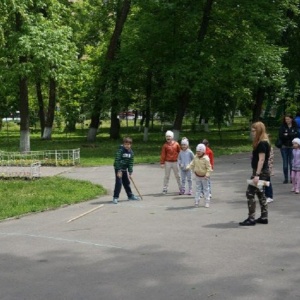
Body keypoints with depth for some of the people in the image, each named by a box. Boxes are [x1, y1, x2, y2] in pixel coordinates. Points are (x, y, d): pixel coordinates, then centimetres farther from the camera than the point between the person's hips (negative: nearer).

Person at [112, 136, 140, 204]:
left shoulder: (131, 152, -1)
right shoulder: (120, 150, -19)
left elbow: (131, 163, 2)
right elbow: (117, 160, -21)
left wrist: (130, 172, -3)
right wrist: (119, 171, -23)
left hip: (124, 169, 6)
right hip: (118, 168, -6)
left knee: (127, 182, 16)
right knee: (119, 183, -13)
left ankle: (130, 196, 30)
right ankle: (115, 197, -10)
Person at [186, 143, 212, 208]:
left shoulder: (206, 159, -20)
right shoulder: (195, 157, -3)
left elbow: (209, 168, -18)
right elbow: (193, 163, 9)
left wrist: (207, 175, -25)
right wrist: (189, 167, -10)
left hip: (204, 176, -5)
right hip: (197, 176, 5)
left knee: (205, 189, 6)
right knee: (198, 188, 9)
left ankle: (207, 202, 12)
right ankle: (197, 201, 13)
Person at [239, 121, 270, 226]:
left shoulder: (262, 143, -17)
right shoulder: (263, 142, 13)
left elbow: (261, 159, -22)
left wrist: (257, 175, -25)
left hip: (260, 172, -10)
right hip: (262, 172, 10)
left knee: (250, 193, -8)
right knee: (260, 193, 15)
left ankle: (251, 219, -5)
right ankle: (264, 217, 21)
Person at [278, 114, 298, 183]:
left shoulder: (295, 127, 2)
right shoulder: (282, 127, 3)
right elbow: (280, 136, -7)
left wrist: (287, 135, -11)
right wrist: (291, 135, -13)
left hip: (292, 147, -1)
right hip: (284, 147, 1)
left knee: (291, 163, 0)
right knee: (285, 163, 3)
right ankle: (286, 178, 9)